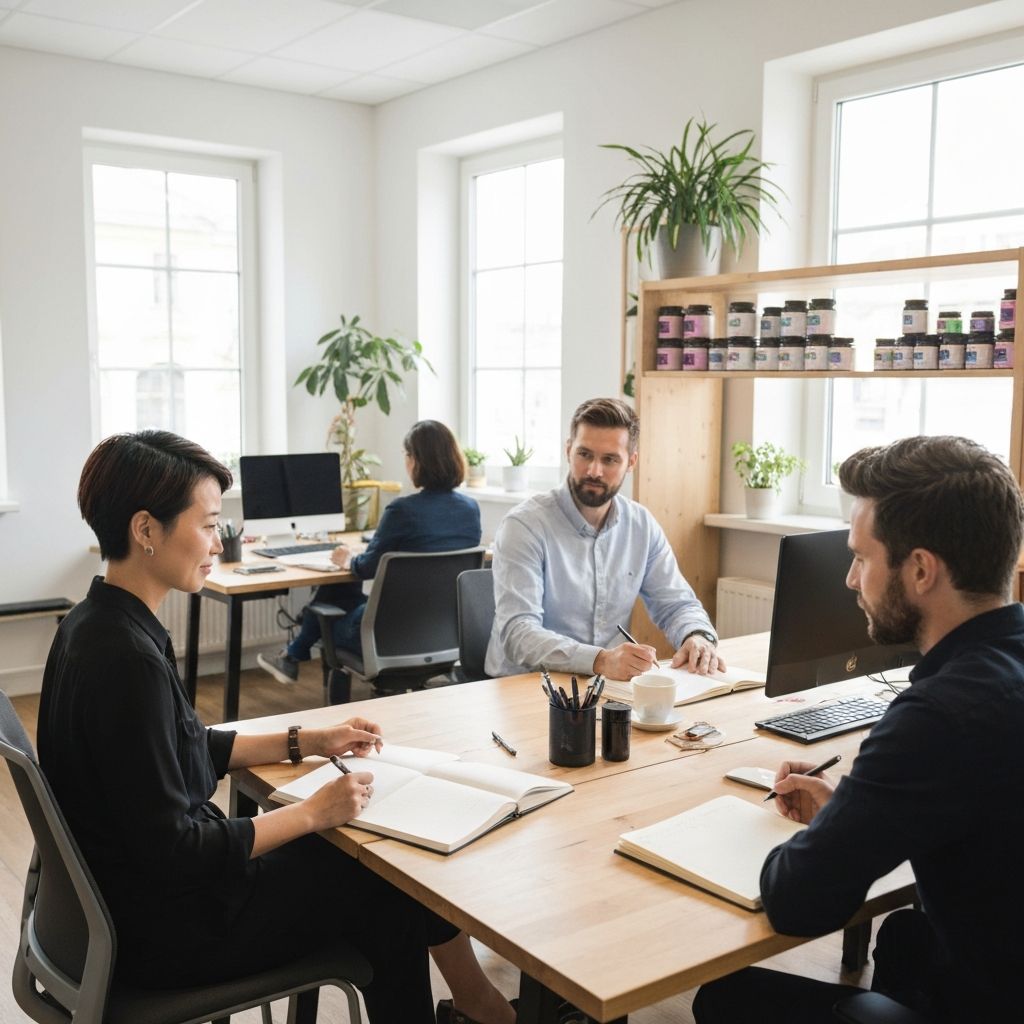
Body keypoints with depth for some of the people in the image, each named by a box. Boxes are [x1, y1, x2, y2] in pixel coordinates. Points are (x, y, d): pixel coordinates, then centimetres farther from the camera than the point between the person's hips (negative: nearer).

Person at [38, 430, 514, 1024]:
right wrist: (312, 813, -18)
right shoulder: (124, 658, -29)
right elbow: (172, 850, -27)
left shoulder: (99, 625, 1)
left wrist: (308, 742, 9)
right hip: (170, 932, -8)